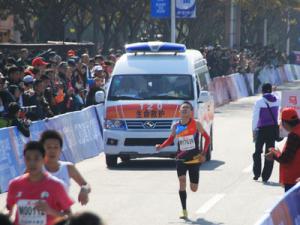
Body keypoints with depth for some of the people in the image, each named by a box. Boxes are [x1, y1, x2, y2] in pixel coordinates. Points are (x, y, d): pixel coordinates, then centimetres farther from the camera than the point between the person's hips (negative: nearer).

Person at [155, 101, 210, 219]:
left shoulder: (196, 124, -4)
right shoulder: (176, 126, 4)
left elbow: (207, 138, 1)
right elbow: (170, 140, 17)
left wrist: (203, 153, -9)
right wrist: (161, 146, -1)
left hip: (194, 158, -1)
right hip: (181, 158, 1)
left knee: (193, 188, 1)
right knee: (182, 182, -17)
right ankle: (184, 211, -12)